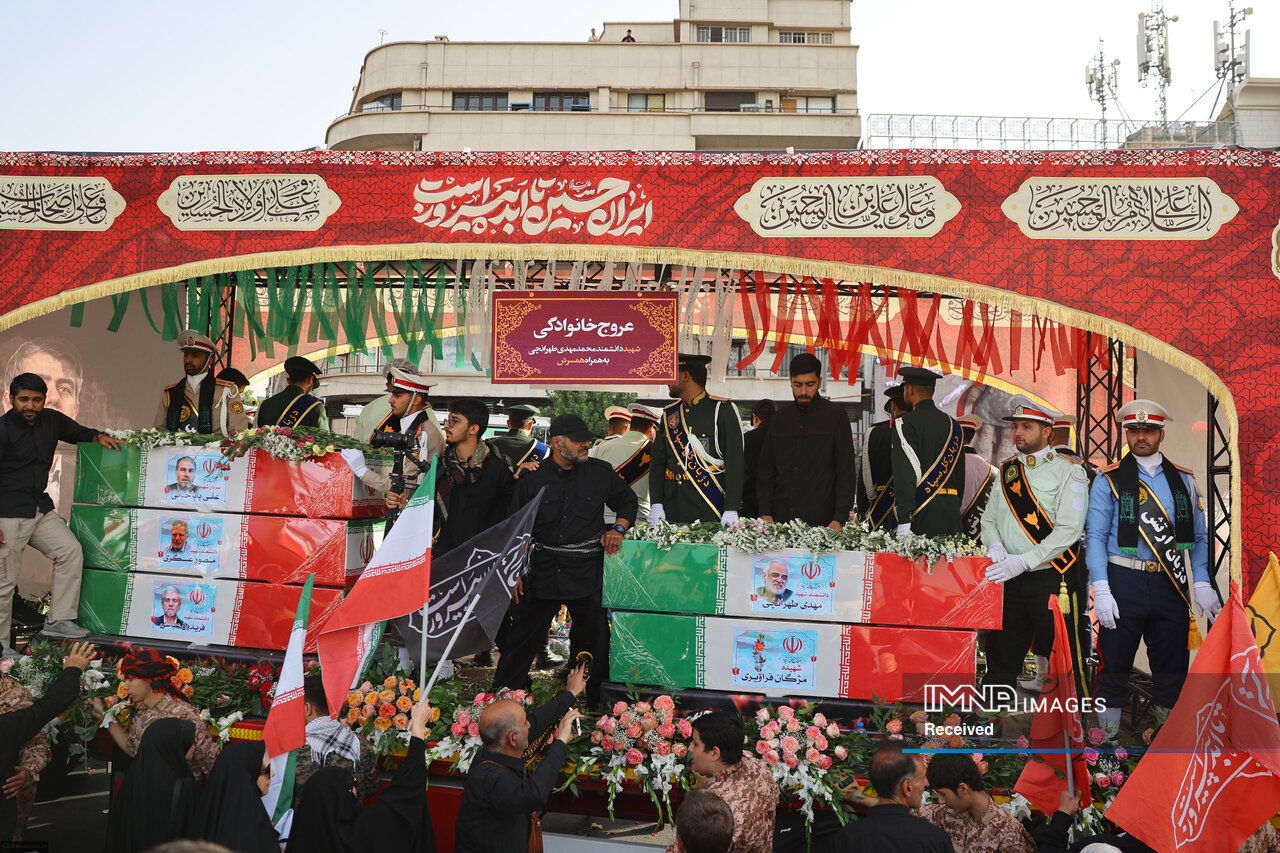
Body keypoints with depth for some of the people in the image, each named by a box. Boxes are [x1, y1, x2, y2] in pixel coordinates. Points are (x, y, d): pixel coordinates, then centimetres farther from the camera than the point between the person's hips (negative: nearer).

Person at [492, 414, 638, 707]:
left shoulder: (601, 473, 3)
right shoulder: (532, 479, 1)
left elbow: (628, 501, 19)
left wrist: (618, 529, 0)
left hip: (587, 572, 0)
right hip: (543, 570, 0)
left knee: (592, 639, 6)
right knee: (523, 636, 4)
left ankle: (596, 703, 20)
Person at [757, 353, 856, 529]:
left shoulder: (835, 415, -1)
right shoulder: (781, 417, 12)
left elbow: (847, 471, -4)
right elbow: (766, 469, 13)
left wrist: (840, 518, -13)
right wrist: (765, 512, 2)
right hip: (781, 518, 3)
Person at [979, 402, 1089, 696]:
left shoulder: (1068, 471, -4)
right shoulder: (1007, 470, 14)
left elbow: (1069, 530, -14)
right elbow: (989, 519, 16)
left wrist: (1023, 561, -20)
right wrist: (995, 546, -7)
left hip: (1051, 580, -5)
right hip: (1008, 580, 5)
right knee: (1000, 660, 9)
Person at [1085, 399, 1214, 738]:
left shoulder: (1184, 480, 11)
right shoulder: (1109, 479, 2)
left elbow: (1199, 537, 11)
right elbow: (1095, 536, -2)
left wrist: (1201, 585, -1)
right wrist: (1101, 591, -11)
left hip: (1171, 585, 3)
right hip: (1124, 584, -3)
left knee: (1172, 666, 9)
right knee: (1114, 664, 0)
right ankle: (1107, 734, 10)